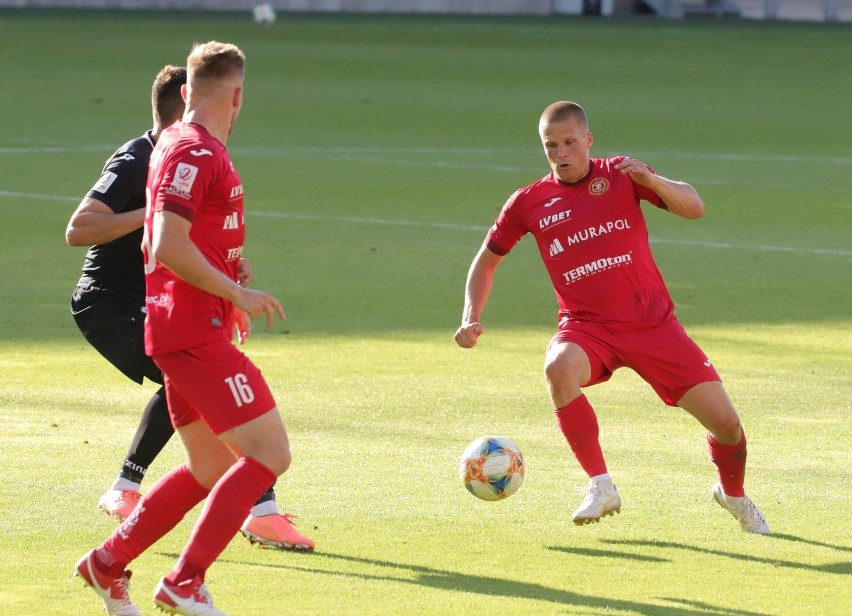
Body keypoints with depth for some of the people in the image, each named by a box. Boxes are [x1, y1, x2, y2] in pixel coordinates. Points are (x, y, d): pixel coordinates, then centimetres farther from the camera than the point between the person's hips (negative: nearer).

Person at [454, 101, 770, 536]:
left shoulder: (619, 174, 1)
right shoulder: (529, 202, 3)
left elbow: (693, 207, -7)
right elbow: (487, 260, 16)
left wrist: (650, 180, -25)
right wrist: (471, 320, 2)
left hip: (652, 322, 0)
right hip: (586, 327, 0)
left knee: (725, 422, -6)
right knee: (559, 368, -37)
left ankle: (733, 493, 29)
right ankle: (601, 487, -23)